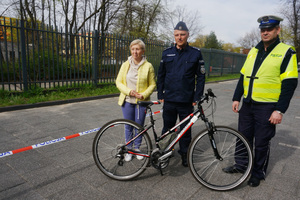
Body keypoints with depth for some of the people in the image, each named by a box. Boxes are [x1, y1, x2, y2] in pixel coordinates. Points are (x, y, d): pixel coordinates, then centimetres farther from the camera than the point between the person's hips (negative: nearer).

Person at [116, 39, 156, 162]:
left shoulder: (148, 66, -2)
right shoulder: (125, 65, 3)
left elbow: (152, 85, -1)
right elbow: (118, 82, 3)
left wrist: (143, 95, -16)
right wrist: (129, 91, -13)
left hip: (141, 102, -1)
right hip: (127, 101, 1)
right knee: (128, 127, 10)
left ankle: (137, 148, 31)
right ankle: (128, 150, 27)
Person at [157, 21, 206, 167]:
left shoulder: (195, 54, 1)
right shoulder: (167, 53, 7)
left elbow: (201, 77, 2)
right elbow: (160, 75, 11)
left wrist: (197, 98, -4)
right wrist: (160, 95, 5)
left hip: (186, 100, -1)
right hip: (169, 100, 2)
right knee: (167, 128, 11)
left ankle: (184, 153, 28)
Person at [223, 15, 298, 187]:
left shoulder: (286, 52, -7)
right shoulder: (253, 51, 10)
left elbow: (290, 84, -11)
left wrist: (280, 110, -16)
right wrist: (236, 98, 8)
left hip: (267, 107, -5)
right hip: (247, 104, 5)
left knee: (261, 142, 6)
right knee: (244, 137, 15)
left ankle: (258, 173, 27)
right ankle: (241, 166, 34)